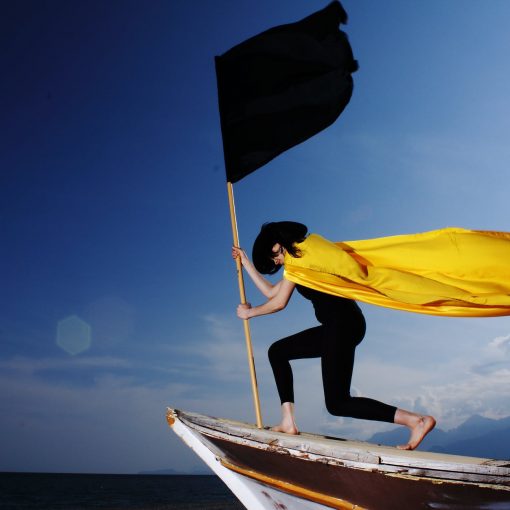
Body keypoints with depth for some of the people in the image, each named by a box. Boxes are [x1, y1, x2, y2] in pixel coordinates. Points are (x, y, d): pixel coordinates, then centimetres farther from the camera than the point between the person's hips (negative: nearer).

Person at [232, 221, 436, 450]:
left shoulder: (298, 254, -3)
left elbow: (279, 303, -4)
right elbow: (271, 292, 29)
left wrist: (249, 312, 13)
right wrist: (246, 261, 34)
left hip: (343, 323, -10)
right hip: (337, 326, 10)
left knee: (337, 403, -10)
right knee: (277, 351, 17)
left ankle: (416, 420, -15)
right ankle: (288, 422, 11)